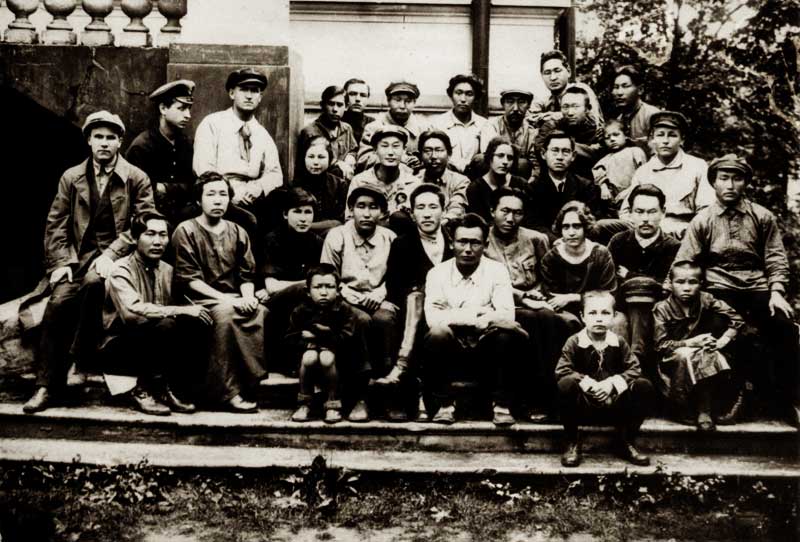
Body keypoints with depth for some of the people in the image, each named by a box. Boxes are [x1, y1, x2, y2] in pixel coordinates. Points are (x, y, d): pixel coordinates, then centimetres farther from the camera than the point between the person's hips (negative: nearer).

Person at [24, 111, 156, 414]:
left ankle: (81, 355, -13)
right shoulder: (71, 178, 13)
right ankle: (48, 386, -14)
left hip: (117, 256, -2)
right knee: (57, 303, -22)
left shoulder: (136, 178, 5)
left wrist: (110, 254, -15)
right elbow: (56, 225, 10)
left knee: (94, 281, -36)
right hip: (78, 256, 3)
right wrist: (60, 262, -5)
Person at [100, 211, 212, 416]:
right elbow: (131, 311, -31)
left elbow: (172, 307, 4)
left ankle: (166, 388, -9)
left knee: (197, 323, -19)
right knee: (165, 326, -33)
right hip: (119, 348, -6)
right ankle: (142, 389, -14)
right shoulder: (121, 270, -14)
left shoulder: (167, 270, 8)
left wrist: (193, 313, -18)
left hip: (153, 347, 6)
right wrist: (181, 310, -31)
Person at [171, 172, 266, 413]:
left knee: (261, 312, -28)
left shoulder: (238, 233, 15)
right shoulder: (186, 231, 1)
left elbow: (247, 275, 11)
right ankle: (226, 390, -30)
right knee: (225, 312, -36)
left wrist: (247, 296, -12)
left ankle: (248, 383, -21)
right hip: (200, 300, -4)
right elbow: (189, 280, -7)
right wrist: (225, 298, -17)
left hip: (234, 300, 4)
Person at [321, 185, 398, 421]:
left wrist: (378, 296, -13)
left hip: (380, 302, 1)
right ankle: (359, 396, -28)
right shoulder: (336, 236, 1)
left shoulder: (390, 238, 6)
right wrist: (356, 298, -12)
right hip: (347, 302, -1)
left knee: (385, 320, -35)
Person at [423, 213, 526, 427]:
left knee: (511, 332, -29)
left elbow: (506, 316, -15)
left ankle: (502, 405, -14)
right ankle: (444, 405, -13)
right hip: (452, 352, 0)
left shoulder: (497, 271, 1)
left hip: (487, 352, 1)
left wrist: (454, 317, -18)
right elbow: (433, 317, -15)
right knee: (437, 333, -32)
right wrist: (477, 315, -20)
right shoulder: (437, 273, 1)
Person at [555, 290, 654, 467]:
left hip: (614, 406, 3)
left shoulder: (619, 343, 4)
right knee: (565, 384, -34)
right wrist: (586, 383, -27)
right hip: (583, 406, -2)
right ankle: (573, 443, -15)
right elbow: (562, 371, -14)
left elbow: (634, 369, -2)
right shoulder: (574, 343, -5)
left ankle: (627, 442, -3)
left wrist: (612, 382, -18)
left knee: (644, 386, -19)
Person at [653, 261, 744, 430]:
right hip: (673, 360, -3)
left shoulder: (706, 300, -5)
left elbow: (737, 319, -2)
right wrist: (690, 343, -25)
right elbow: (660, 345, -16)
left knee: (713, 356, -29)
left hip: (702, 355, 3)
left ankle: (704, 410, -19)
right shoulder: (662, 308, -13)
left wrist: (724, 339, -18)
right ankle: (684, 407, -18)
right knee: (685, 355, -34)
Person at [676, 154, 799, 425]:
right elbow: (683, 263, 4)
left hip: (758, 286, 1)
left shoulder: (763, 217, 10)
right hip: (720, 288, -1)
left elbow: (776, 259, 6)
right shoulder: (702, 221, 7)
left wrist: (777, 292, -7)